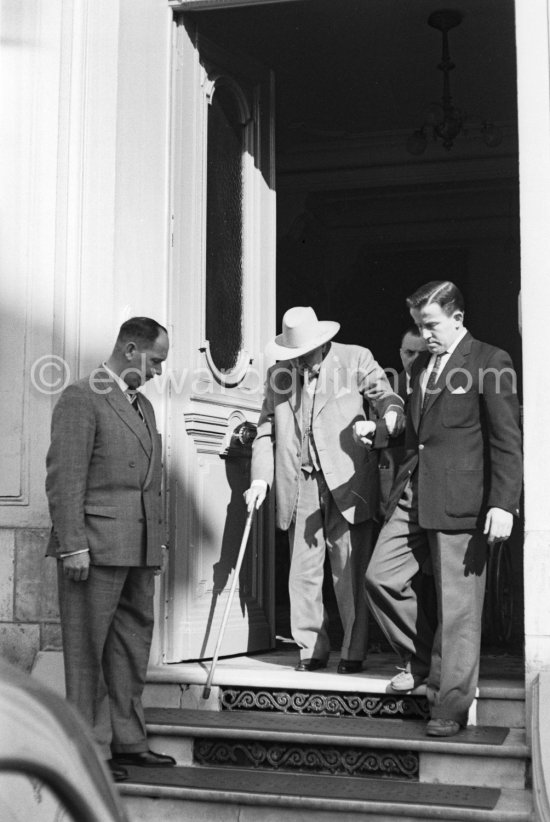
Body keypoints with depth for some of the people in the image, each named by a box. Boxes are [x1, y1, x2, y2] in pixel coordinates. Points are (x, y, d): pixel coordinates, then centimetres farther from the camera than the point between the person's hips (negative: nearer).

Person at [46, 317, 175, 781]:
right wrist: (72, 544, -18)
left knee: (133, 644, 12)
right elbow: (65, 478, -13)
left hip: (140, 550, 9)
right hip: (95, 546, -8)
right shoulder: (82, 399, -7)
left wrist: (156, 542, 18)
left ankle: (127, 740, 22)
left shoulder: (145, 407, 21)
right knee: (88, 648, -1)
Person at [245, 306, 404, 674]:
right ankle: (312, 650, 16)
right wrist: (260, 478, 2)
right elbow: (266, 430, 15)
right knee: (303, 573, 3)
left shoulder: (355, 359, 4)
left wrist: (388, 419, -25)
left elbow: (389, 398, 0)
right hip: (300, 487, 3)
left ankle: (354, 652, 11)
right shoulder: (279, 374, 12)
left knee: (350, 573, -1)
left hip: (347, 482, -3)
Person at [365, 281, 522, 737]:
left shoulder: (489, 362, -5)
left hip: (460, 498, -7)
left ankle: (452, 704, 8)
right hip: (414, 494, 7)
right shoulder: (421, 365, 18)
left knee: (458, 604, -2)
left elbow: (507, 439, -9)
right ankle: (421, 658, 20)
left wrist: (503, 503, -16)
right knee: (381, 576, -1)